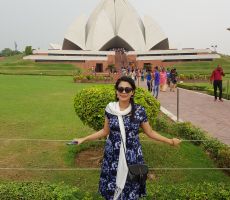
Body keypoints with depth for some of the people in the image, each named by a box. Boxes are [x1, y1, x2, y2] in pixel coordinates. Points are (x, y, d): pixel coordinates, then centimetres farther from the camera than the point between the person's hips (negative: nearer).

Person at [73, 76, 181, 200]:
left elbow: (150, 132, 2)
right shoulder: (110, 109, -4)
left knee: (131, 188, 7)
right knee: (112, 189, 9)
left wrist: (170, 141, -3)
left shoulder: (139, 111, -8)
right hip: (113, 156, 1)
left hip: (132, 156, -1)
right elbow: (105, 131, 7)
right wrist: (84, 139, 6)